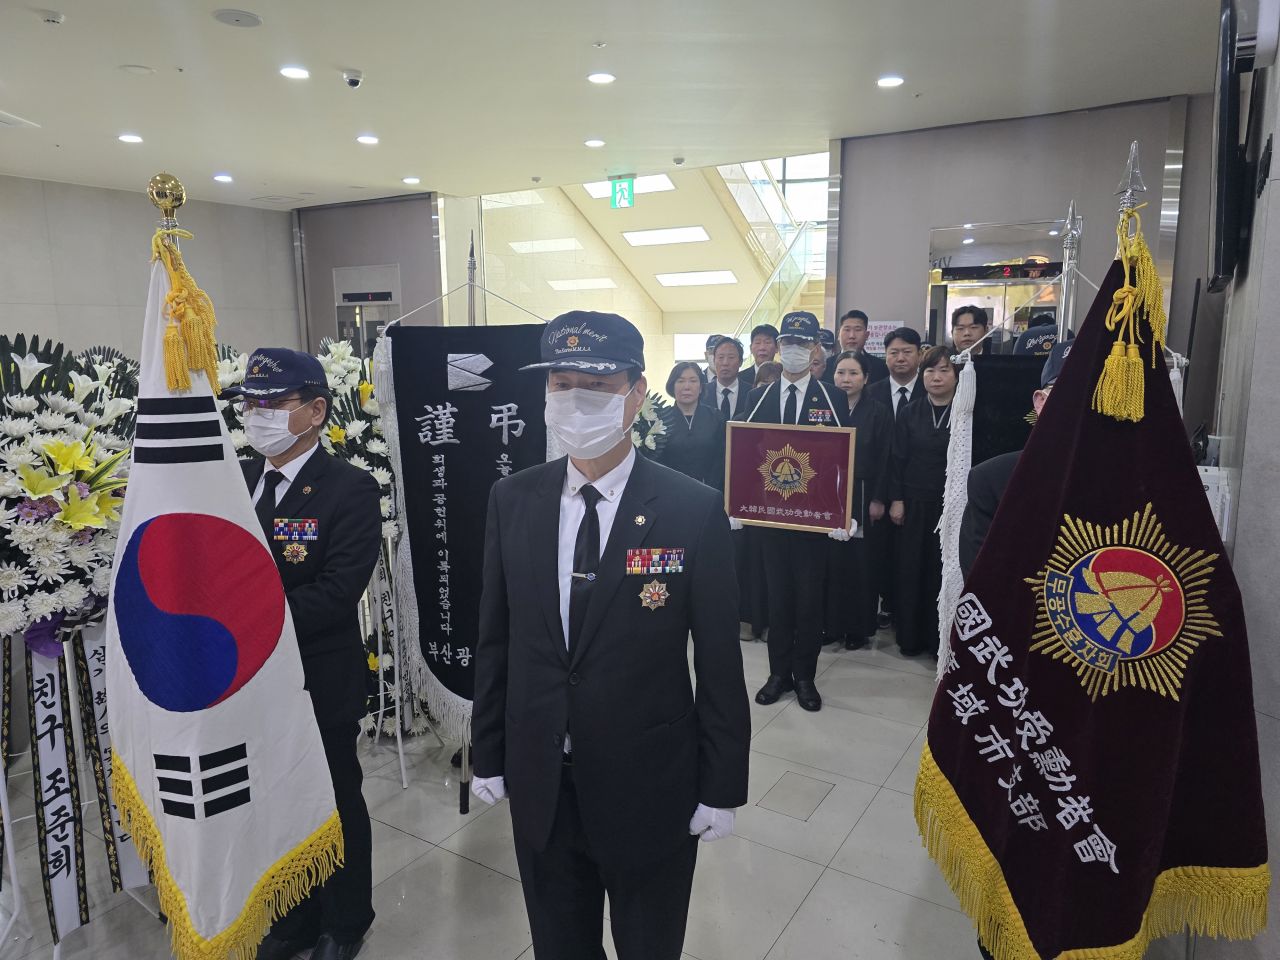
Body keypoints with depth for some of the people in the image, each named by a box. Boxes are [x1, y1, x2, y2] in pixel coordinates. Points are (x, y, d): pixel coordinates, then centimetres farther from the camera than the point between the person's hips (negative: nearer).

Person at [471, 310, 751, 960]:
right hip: (540, 787, 3)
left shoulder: (694, 510, -15)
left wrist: (722, 787, -6)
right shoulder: (512, 501, -4)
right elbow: (495, 637, 2)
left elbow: (719, 661, -10)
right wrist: (489, 755, 6)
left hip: (651, 790, -2)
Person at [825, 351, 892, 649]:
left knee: (859, 561, 4)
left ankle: (858, 627, 16)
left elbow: (884, 460, -3)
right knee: (830, 559, 3)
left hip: (861, 496, -2)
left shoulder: (878, 413, 0)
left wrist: (878, 499, -8)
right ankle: (831, 623, 16)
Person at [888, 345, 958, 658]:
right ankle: (910, 636, 17)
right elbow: (898, 458, 3)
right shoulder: (910, 413, 5)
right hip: (914, 503, 2)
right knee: (911, 569, 5)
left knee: (943, 571, 3)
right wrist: (896, 499, -4)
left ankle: (941, 640, 16)